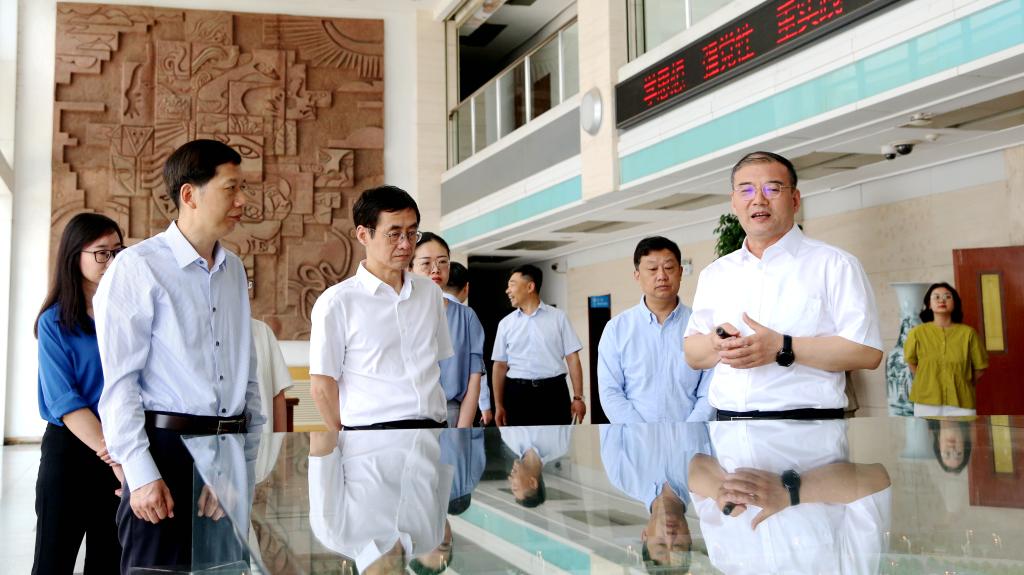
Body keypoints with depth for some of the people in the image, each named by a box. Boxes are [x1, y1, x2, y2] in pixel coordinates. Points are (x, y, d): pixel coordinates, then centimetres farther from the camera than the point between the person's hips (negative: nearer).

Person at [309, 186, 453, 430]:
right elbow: (322, 385, -1)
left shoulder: (430, 293, 12)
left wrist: (441, 419, 9)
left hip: (434, 427, 4)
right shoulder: (336, 302, -3)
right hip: (373, 429, -4)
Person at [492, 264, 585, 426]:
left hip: (554, 392, -1)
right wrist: (498, 406, 4)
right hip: (518, 394, 2)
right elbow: (500, 366, 9)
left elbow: (572, 358, 1)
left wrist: (578, 397, -5)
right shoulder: (506, 323, 9)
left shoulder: (558, 317, 3)